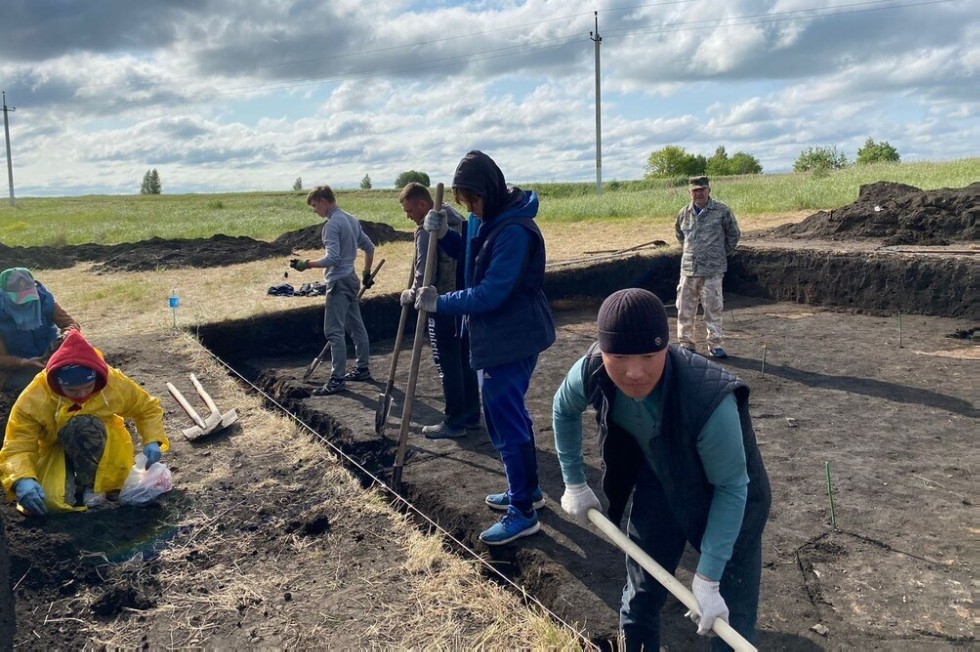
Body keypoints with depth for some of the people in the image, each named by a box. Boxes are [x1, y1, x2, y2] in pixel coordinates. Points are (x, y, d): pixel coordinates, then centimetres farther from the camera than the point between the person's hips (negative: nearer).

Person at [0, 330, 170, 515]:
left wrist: (152, 441, -22)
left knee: (84, 427, -36)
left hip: (104, 449, 0)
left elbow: (148, 408, -4)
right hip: (57, 450, 0)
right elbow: (16, 448, -26)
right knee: (49, 500, -31)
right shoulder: (33, 399, -25)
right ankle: (70, 483, 4)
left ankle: (90, 484, -13)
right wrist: (22, 480, -48)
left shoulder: (115, 383, -21)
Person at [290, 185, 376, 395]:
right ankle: (363, 368, 26)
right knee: (356, 326, 16)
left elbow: (332, 258, -24)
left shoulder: (332, 224, -16)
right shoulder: (351, 219, 12)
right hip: (351, 279, 10)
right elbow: (369, 247, 17)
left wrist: (306, 264, -20)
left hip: (338, 282, -10)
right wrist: (367, 273, 24)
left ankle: (337, 379, -6)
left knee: (334, 331, -7)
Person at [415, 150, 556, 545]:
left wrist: (440, 303, -19)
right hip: (499, 335, 10)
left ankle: (523, 512, 8)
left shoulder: (515, 230, -24)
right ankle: (527, 489, 35)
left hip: (512, 339, -10)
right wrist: (444, 235, 1)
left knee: (506, 422, -3)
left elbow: (491, 292, -27)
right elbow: (473, 258, 19)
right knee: (509, 415, 20)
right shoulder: (489, 219, 7)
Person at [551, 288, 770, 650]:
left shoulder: (710, 401, -41)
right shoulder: (591, 373, -29)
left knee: (731, 616, 2)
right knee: (641, 592, 17)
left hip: (726, 493, -3)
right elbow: (564, 411, -3)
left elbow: (731, 489, -26)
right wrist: (574, 484, 3)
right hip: (659, 484, 4)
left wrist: (708, 577, -25)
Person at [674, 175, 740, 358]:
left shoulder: (721, 211, -4)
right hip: (688, 269, 3)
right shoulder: (683, 213, 6)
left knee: (713, 308, 0)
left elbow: (733, 234, 8)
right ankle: (685, 343, 18)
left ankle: (714, 344, 10)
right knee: (685, 308, 7)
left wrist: (723, 254, 9)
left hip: (712, 269, -3)